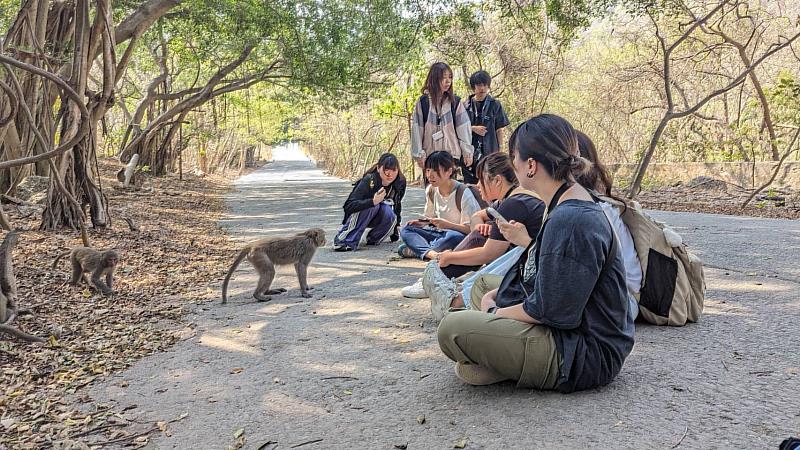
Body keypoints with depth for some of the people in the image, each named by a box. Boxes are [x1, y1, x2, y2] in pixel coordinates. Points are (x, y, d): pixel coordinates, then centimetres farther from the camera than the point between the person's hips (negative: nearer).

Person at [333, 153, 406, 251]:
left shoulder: (400, 182, -15)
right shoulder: (368, 180, -28)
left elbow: (397, 204, 6)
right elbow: (349, 206, -36)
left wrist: (396, 225, 10)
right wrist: (373, 201, -48)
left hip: (378, 219, 4)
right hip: (358, 215, -3)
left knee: (389, 212, -31)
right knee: (371, 207, -36)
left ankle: (374, 238, -3)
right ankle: (347, 241, -32)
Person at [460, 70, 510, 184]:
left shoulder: (495, 105, 2)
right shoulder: (465, 105, 5)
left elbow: (499, 130, 4)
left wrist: (498, 151, -1)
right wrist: (473, 128, -8)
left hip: (489, 152, -2)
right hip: (469, 152, 2)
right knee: (469, 183, 7)